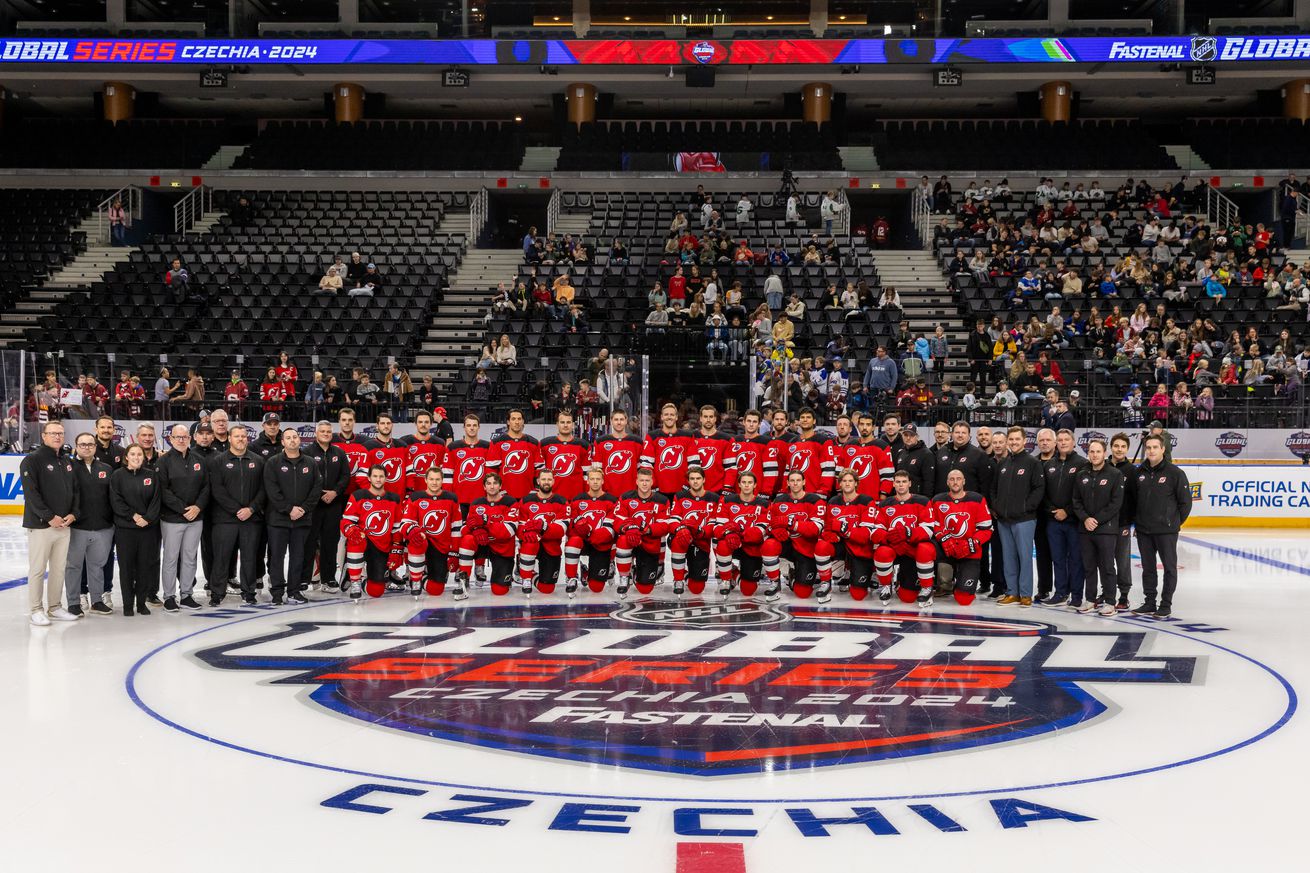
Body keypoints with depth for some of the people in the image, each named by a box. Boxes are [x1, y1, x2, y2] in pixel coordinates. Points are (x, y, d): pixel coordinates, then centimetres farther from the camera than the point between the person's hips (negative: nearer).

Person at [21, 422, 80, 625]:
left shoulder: (67, 463, 15)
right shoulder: (33, 460, -7)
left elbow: (75, 490, 16)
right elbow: (31, 493, -15)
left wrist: (73, 513, -1)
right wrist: (50, 517, -18)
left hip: (65, 525, 6)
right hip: (40, 525, -6)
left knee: (59, 568, 11)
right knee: (37, 569, 0)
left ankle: (54, 607, 20)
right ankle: (36, 610, 7)